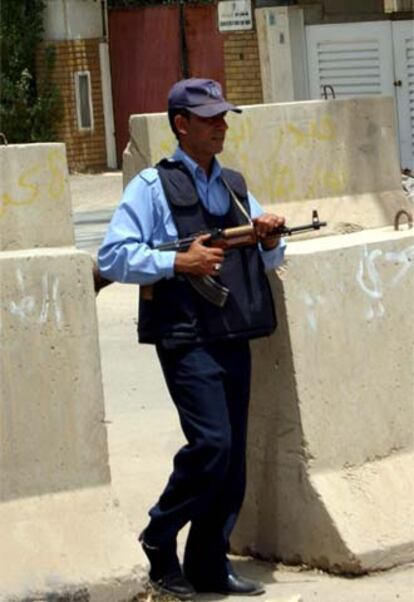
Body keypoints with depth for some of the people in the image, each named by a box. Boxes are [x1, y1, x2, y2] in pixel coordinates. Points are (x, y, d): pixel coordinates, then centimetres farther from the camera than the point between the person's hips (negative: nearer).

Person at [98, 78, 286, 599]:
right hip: (187, 339, -6)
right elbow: (112, 257, -8)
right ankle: (159, 538, 2)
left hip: (234, 338, 7)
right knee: (210, 443, -18)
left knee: (233, 456, 6)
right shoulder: (152, 186, -1)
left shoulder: (234, 186, 18)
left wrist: (270, 240, 1)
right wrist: (176, 263, -17)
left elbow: (269, 262, 23)